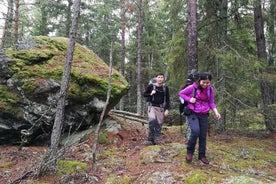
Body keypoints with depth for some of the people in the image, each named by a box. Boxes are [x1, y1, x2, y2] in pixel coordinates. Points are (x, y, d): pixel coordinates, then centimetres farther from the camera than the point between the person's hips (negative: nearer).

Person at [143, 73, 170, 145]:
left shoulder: (165, 88, 4)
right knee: (152, 119, -25)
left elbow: (167, 99, 7)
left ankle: (155, 140, 15)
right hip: (152, 106, -2)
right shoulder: (151, 86, -1)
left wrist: (166, 109, 0)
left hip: (160, 108, 2)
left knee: (159, 124, 2)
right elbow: (144, 94, 6)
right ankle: (151, 135, -4)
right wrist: (150, 94, -13)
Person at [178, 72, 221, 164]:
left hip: (204, 115, 4)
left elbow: (211, 103, 8)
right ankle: (190, 151, -1)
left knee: (203, 135, 7)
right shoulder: (193, 87, -12)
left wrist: (216, 112, -9)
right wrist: (189, 99, -15)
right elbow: (181, 93, 0)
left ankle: (202, 155, 23)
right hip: (192, 113, -4)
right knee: (195, 131, -23)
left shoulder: (210, 89, -1)